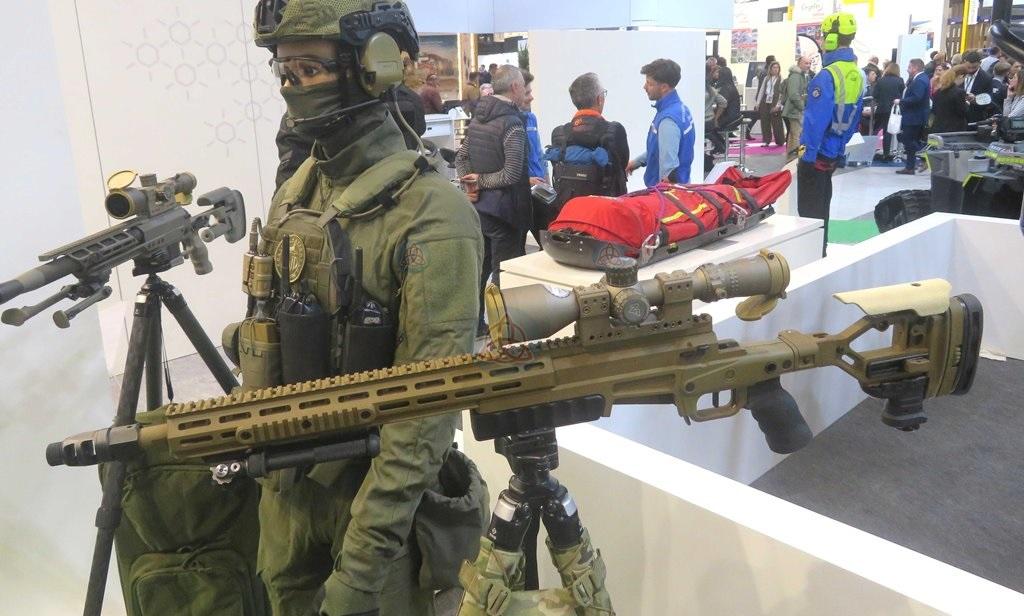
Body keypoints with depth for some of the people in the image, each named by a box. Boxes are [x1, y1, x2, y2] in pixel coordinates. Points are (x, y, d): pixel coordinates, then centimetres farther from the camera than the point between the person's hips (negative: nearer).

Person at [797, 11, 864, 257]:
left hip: (816, 153, -8)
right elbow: (854, 117, 14)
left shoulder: (827, 76, -19)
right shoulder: (859, 75, 7)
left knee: (809, 209, 0)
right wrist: (841, 143, 22)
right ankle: (820, 252, 28)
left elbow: (817, 120, -22)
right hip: (835, 153, 8)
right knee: (822, 206, 19)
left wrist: (807, 154, -18)